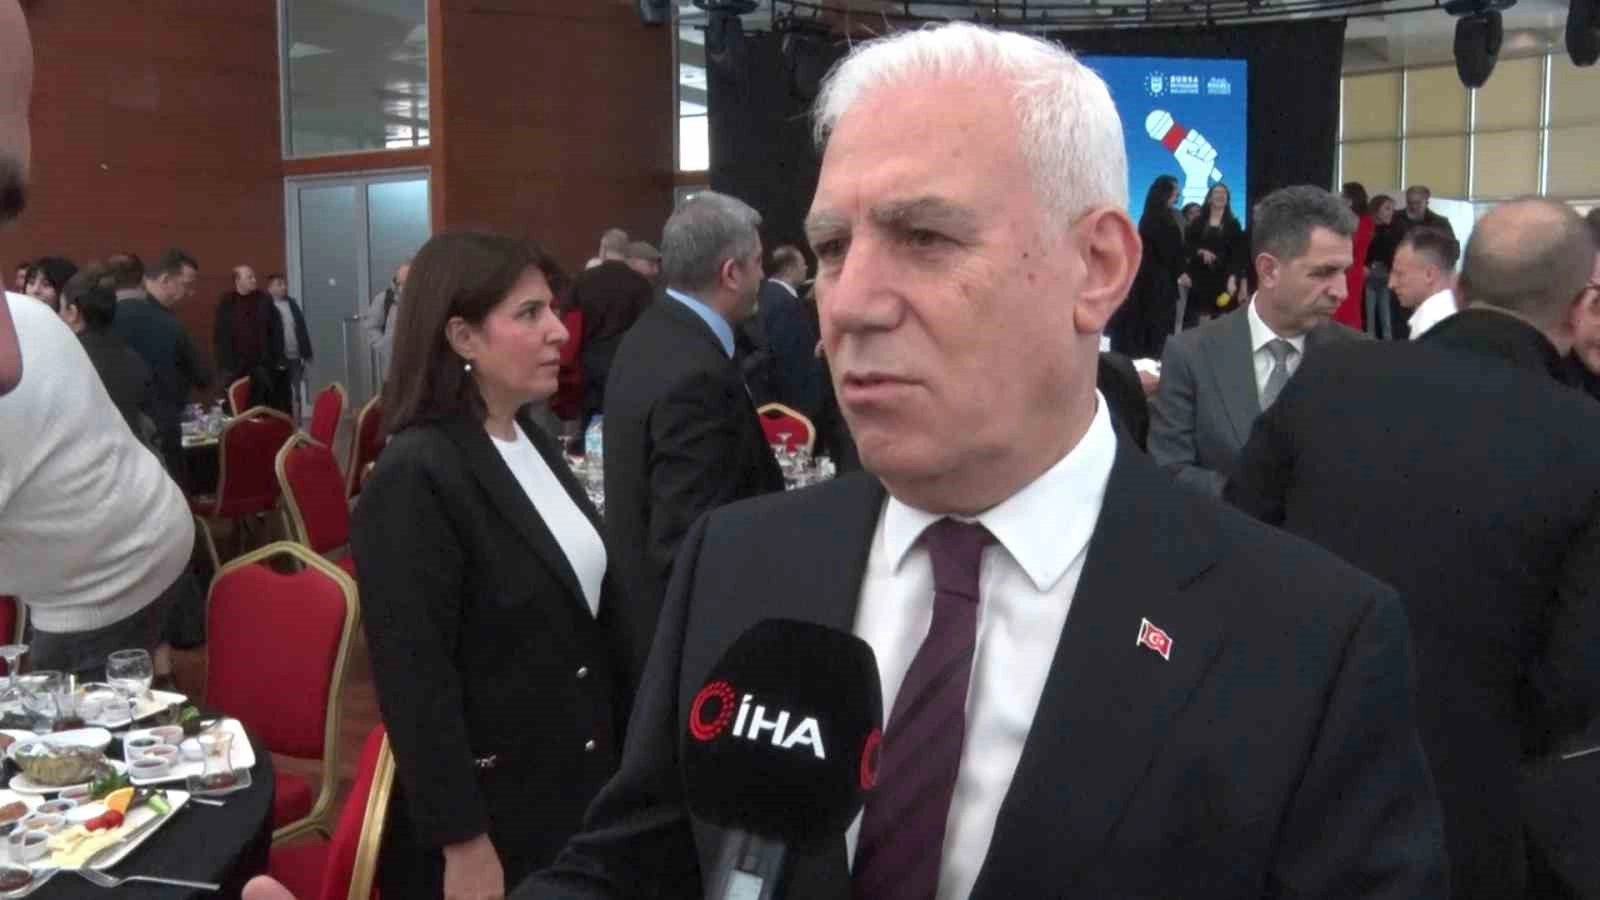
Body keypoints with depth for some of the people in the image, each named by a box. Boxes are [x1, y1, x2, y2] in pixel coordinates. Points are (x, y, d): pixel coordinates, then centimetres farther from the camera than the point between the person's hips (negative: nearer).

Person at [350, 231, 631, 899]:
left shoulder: (533, 441, 5)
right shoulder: (413, 479, -21)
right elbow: (416, 684, -21)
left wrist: (613, 747, 14)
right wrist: (463, 845, -19)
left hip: (576, 787, 8)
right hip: (488, 808, -8)